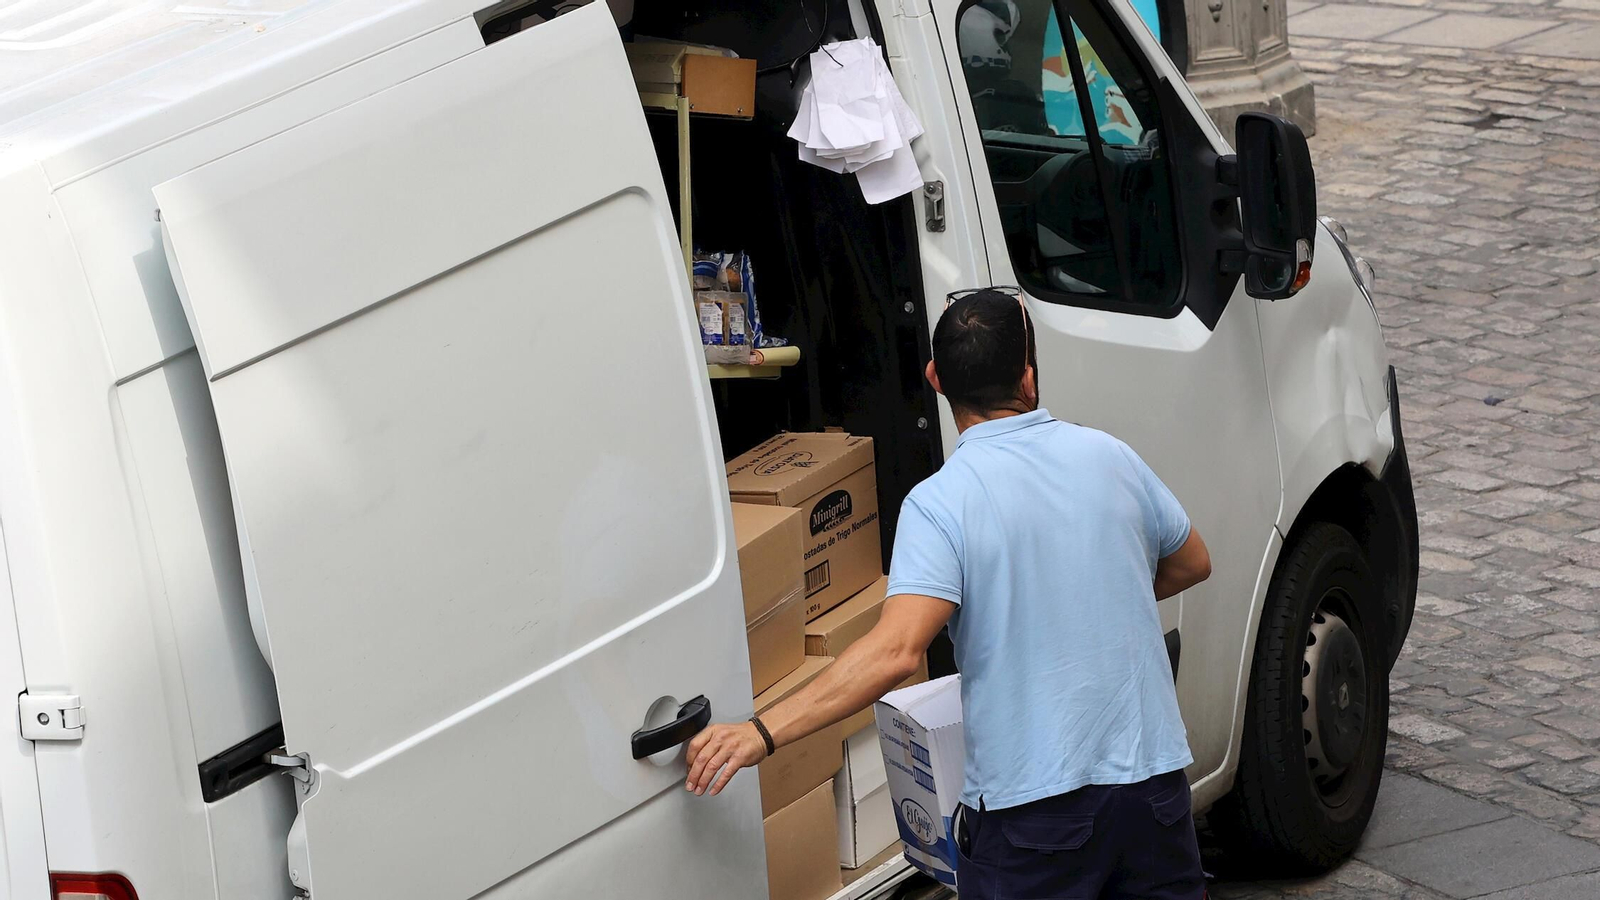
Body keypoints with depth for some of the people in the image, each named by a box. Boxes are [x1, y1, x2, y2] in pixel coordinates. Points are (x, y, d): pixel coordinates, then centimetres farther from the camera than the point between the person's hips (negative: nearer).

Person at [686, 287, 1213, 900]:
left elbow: (897, 650, -26)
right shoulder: (1108, 457, 3)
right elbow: (1192, 563, 19)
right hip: (1152, 776, 4)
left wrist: (763, 733, -26)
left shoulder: (940, 503, -13)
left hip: (1034, 795, -4)